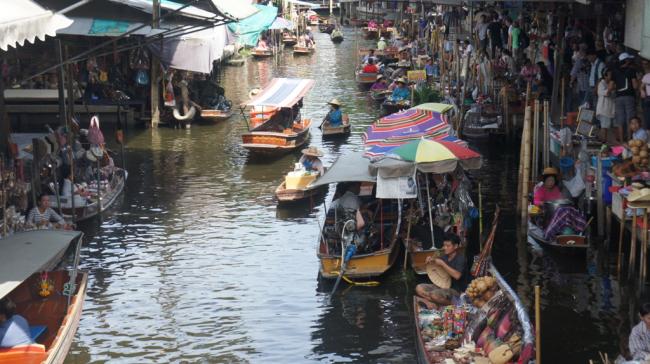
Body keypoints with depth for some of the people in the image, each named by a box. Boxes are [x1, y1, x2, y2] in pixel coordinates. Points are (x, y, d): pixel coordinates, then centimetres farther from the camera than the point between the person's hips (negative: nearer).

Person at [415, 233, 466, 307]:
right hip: (442, 286, 7)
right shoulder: (445, 257, 7)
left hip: (455, 290, -7)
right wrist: (431, 262, -5)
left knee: (434, 295, -33)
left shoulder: (461, 258, -14)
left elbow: (457, 275, -29)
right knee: (419, 288, -7)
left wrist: (442, 264, -25)